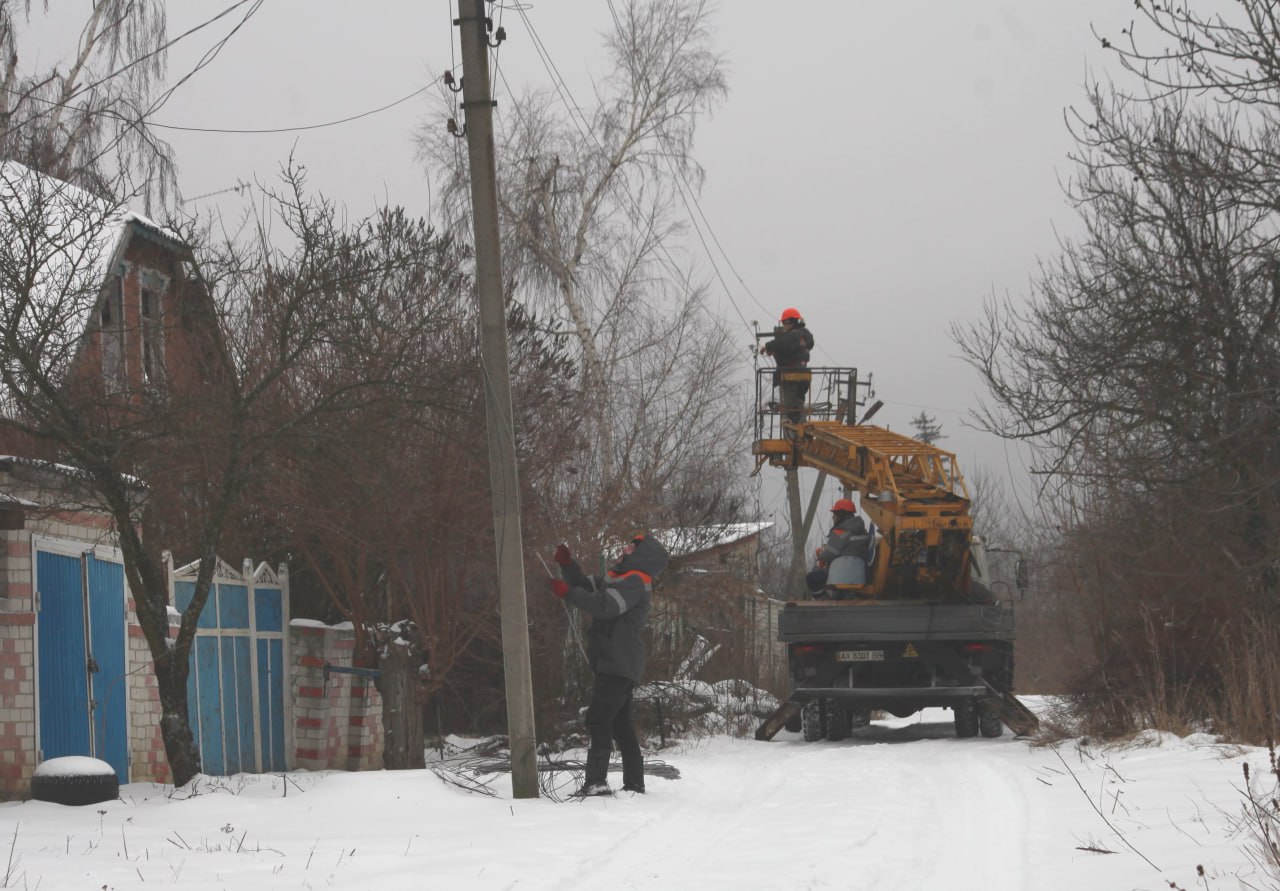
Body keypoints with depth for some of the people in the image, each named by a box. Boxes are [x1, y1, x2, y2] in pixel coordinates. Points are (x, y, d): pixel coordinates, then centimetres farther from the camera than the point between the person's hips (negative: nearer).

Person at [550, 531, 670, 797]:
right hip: (618, 665, 10)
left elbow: (604, 606, -24)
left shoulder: (635, 582, -11)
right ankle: (634, 784, 18)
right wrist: (566, 564, 8)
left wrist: (567, 593, -19)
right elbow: (586, 586, 24)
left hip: (619, 665, -10)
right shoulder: (620, 578, 21)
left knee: (599, 718, -16)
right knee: (621, 725, 13)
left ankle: (596, 780, -21)